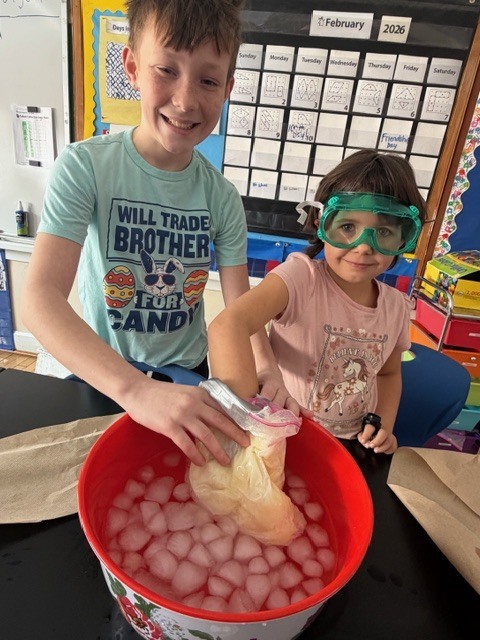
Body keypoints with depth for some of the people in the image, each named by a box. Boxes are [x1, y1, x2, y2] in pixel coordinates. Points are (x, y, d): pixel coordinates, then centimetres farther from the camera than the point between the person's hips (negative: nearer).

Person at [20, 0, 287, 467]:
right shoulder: (85, 167, -19)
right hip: (100, 375, -2)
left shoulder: (222, 197, -9)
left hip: (188, 374, 3)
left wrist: (266, 368, -31)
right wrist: (135, 388, -46)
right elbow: (40, 297, -31)